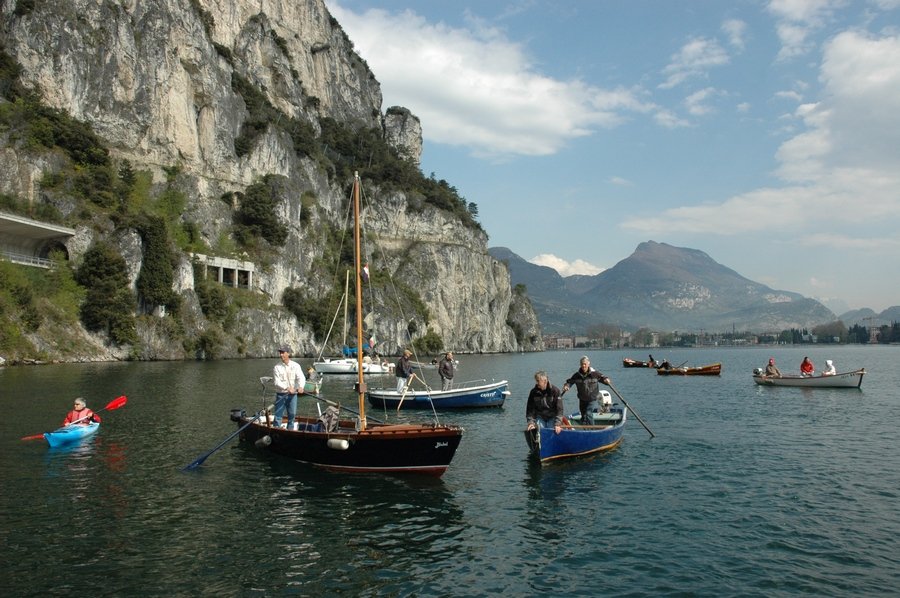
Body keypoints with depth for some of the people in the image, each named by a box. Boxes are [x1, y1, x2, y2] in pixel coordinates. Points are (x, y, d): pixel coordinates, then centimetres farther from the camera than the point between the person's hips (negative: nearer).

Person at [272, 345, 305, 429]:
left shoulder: (296, 366, -1)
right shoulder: (277, 367, -3)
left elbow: (301, 378, -12)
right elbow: (277, 382, -11)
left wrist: (300, 386, -34)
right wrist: (287, 388, -28)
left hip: (292, 394, 1)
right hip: (281, 394, -1)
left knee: (292, 414, 9)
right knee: (278, 414, 1)